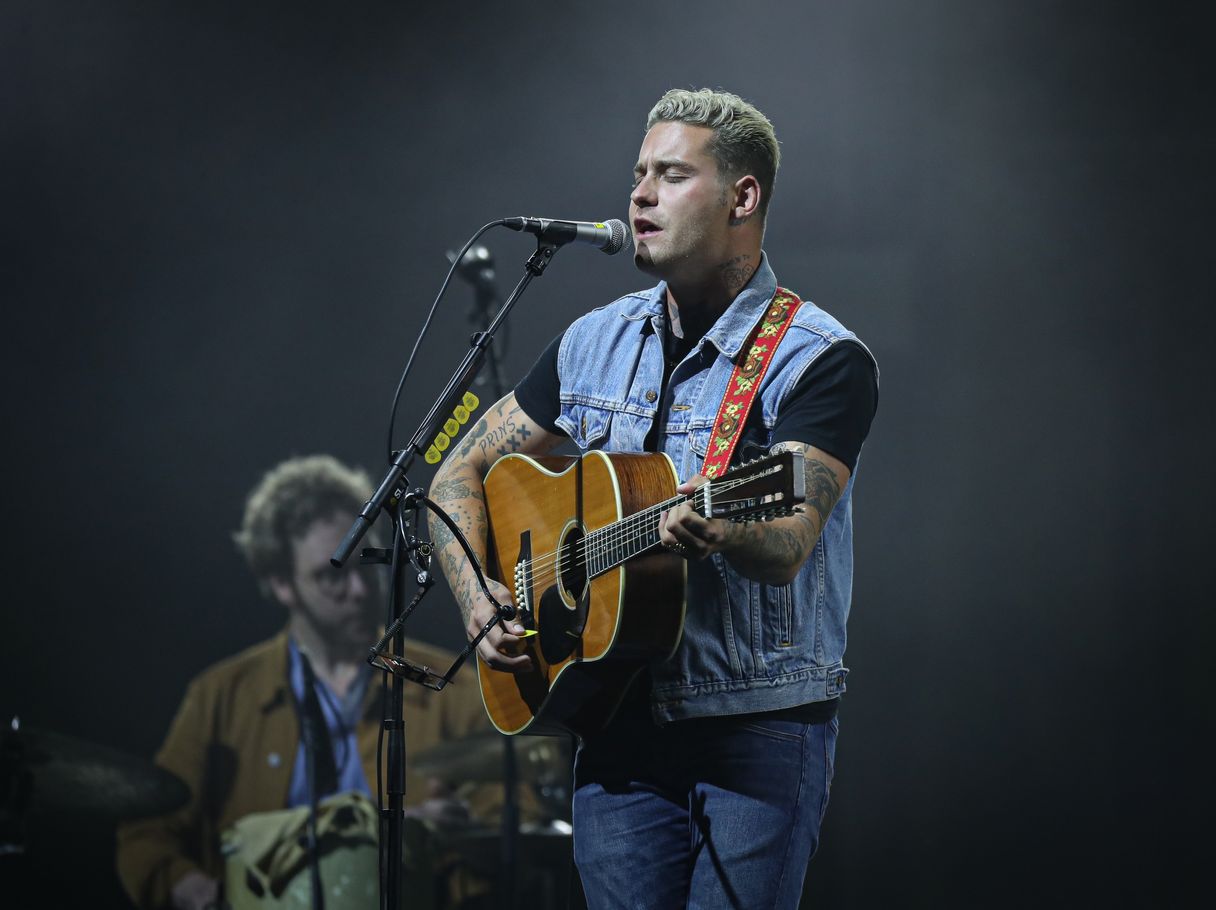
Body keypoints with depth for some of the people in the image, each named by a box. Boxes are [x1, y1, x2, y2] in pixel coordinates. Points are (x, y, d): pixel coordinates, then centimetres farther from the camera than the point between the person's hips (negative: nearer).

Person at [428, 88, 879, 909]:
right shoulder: (597, 342, 10)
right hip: (621, 729, 5)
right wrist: (478, 598, -1)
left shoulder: (822, 362, -8)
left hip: (762, 734, -4)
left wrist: (715, 532, -44)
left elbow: (784, 548, -21)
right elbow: (463, 472, 16)